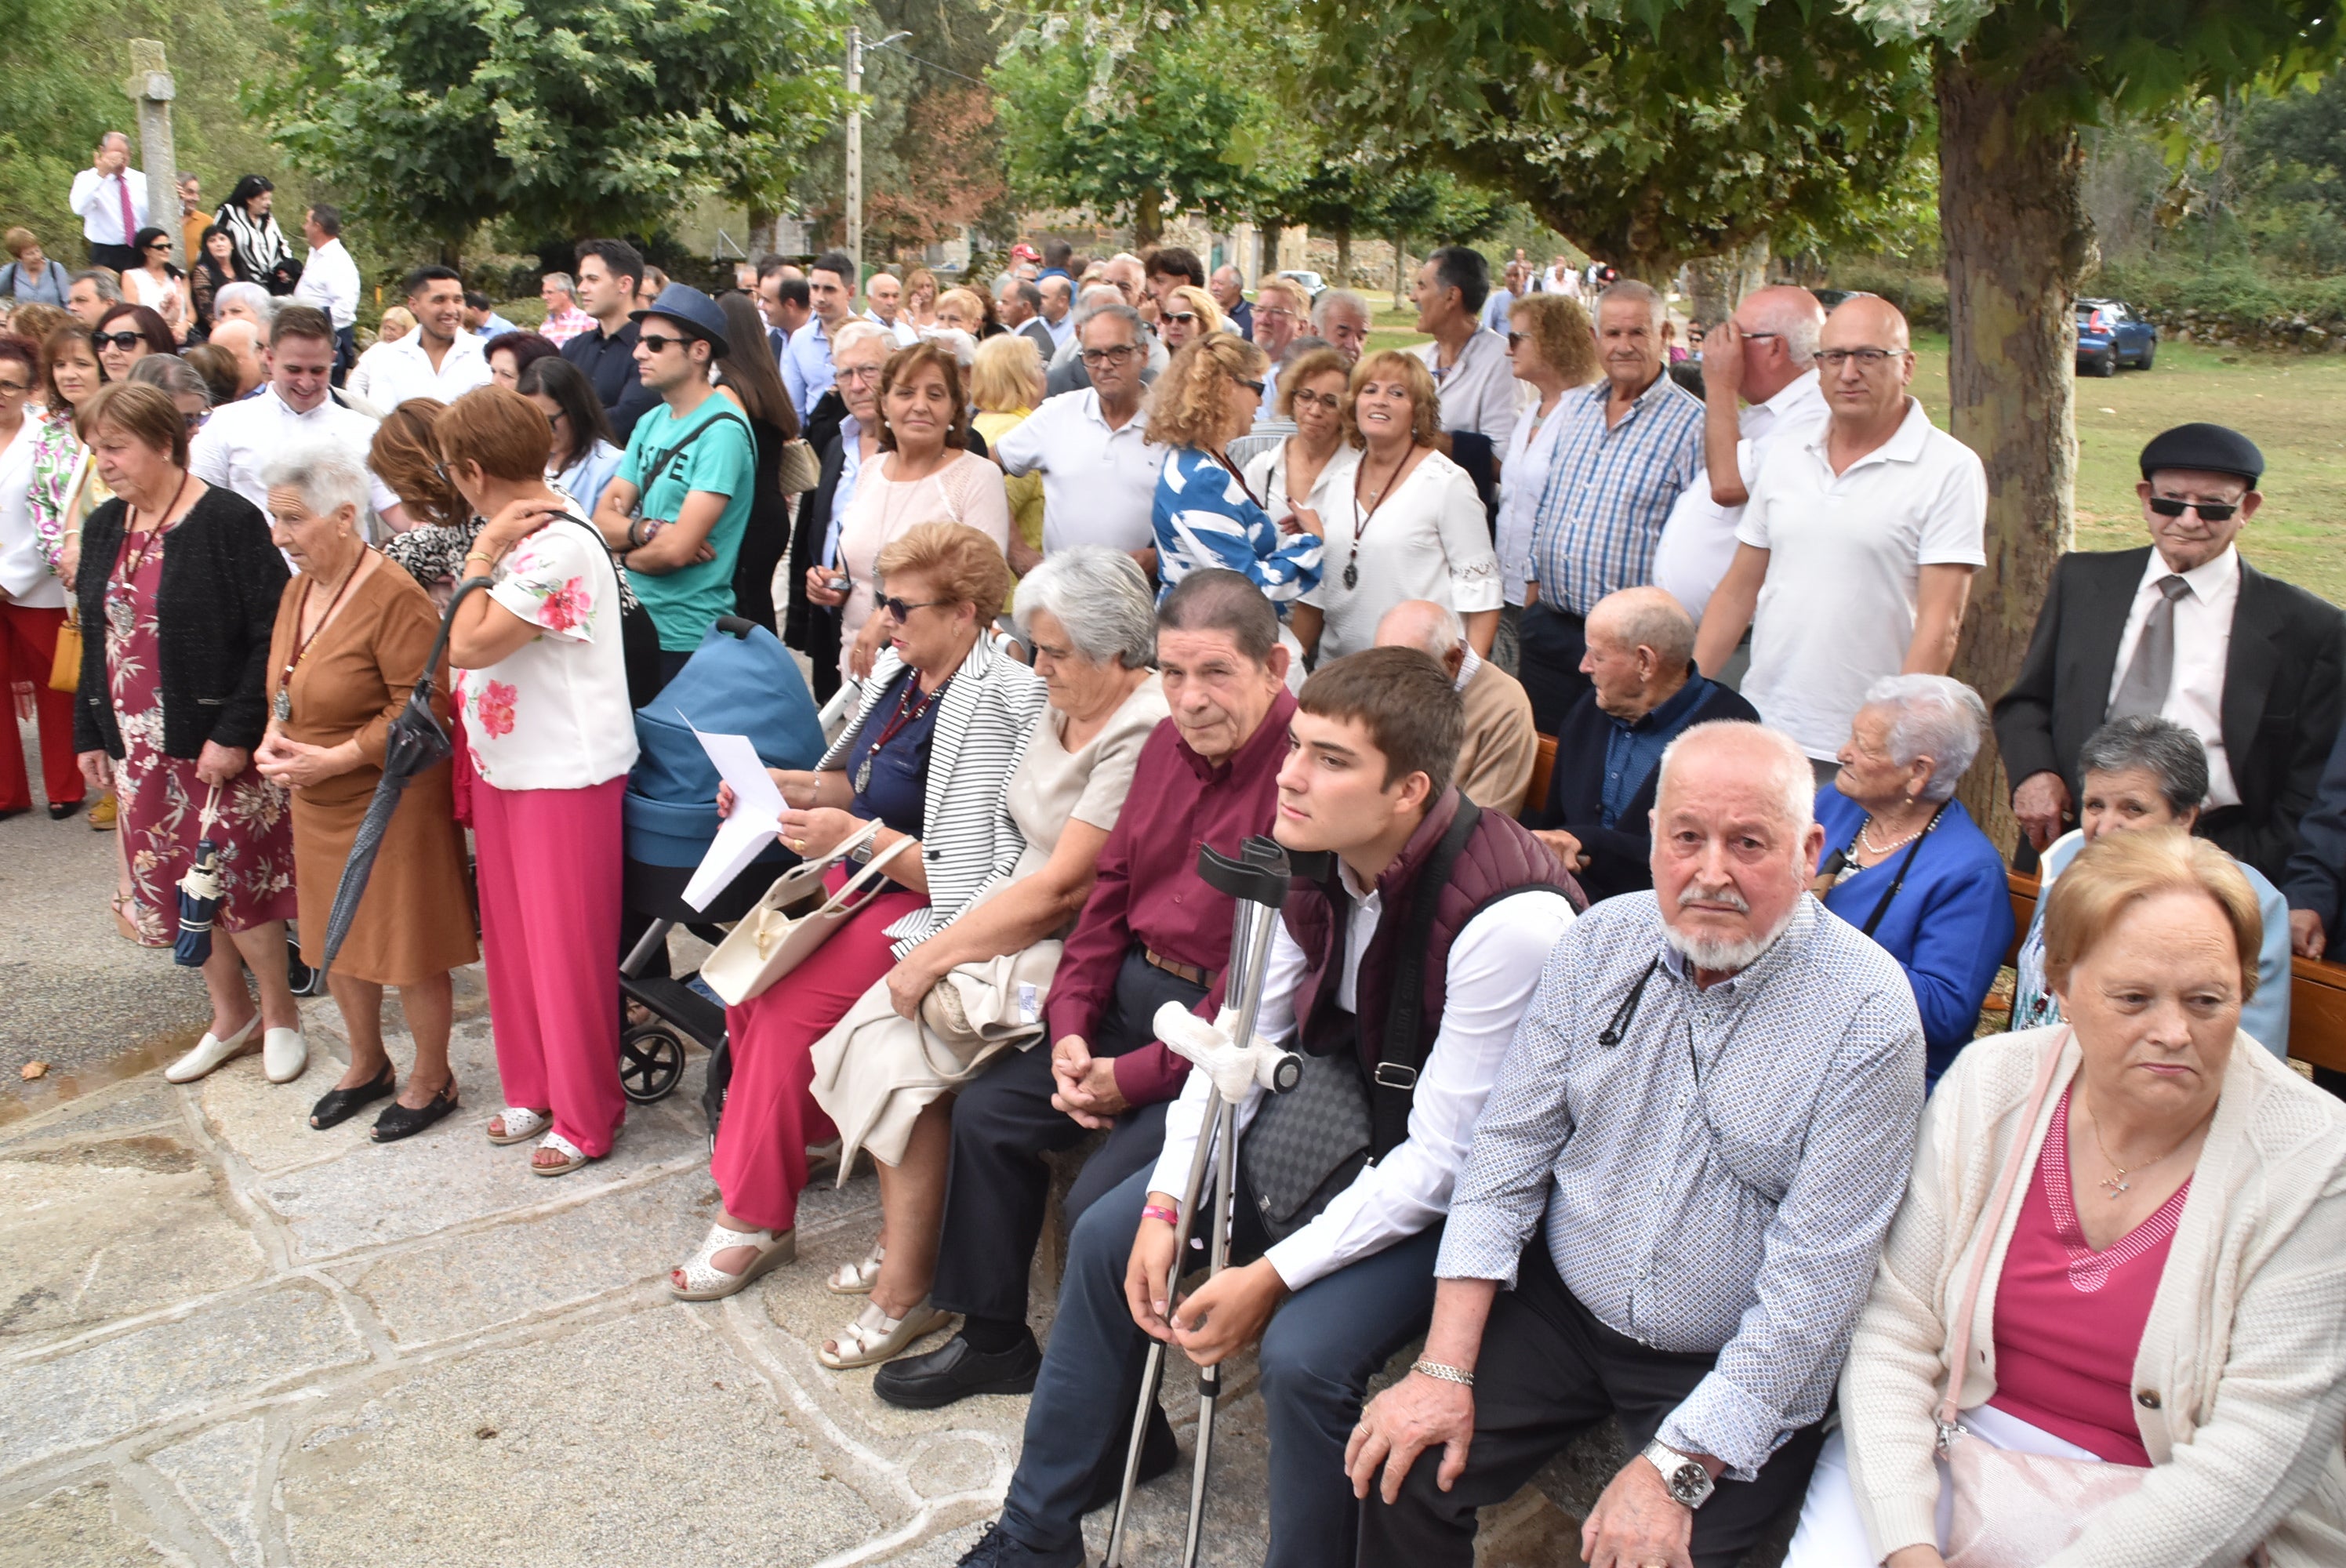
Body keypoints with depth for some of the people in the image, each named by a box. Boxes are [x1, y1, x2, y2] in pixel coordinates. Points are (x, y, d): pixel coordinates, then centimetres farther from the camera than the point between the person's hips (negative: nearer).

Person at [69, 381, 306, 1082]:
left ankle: (280, 1015, 18)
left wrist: (236, 733, -20)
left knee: (237, 880, -2)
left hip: (216, 742, -7)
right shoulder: (104, 528, 10)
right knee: (175, 885, 12)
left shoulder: (228, 521, -13)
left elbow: (272, 637, -17)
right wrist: (89, 733, 14)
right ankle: (230, 1017, 28)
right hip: (137, 746, 7)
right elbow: (95, 638, 17)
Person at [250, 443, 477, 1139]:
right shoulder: (299, 590, 5)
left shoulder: (395, 598, -21)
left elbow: (423, 705, -23)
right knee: (334, 942, 19)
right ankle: (366, 1064, 39)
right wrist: (274, 738, -3)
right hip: (318, 804, 8)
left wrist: (334, 758, -24)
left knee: (407, 949, 5)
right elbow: (282, 684, 17)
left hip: (390, 802, -8)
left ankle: (432, 1079, 24)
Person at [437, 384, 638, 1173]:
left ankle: (585, 1118, 18)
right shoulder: (515, 537, 7)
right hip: (504, 764, 10)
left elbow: (468, 644, -25)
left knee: (567, 949, 3)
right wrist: (488, 552, 2)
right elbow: (469, 646, 8)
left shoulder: (557, 546, -22)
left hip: (565, 774, -10)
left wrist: (481, 554, -18)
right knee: (512, 935, 19)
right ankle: (532, 1088, 35)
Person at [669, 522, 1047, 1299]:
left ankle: (755, 1217, -5)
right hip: (862, 882, 9)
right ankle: (794, 1133, 13)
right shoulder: (899, 670, 5)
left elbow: (970, 878, -24)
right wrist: (783, 785, 3)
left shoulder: (991, 708, -22)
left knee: (790, 1003, -20)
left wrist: (858, 836, -25)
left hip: (928, 911, -9)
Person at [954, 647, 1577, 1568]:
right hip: (1339, 1120, 7)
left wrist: (1272, 1275, -25)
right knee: (1107, 1235, 4)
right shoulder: (1310, 856, -11)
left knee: (1303, 1353, -28)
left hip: (1454, 1185, -7)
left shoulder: (1509, 919, -32)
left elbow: (1442, 1158, -26)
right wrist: (1165, 1207, -9)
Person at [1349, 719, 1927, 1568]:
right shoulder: (1602, 940, -3)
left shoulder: (1868, 1015, -17)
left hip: (1733, 1368, -3)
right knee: (1398, 1470, -10)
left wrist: (1675, 1468, -21)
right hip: (1562, 1302, 3)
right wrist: (1444, 1367, -8)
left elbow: (1818, 1274, -18)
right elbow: (1508, 1144, -2)